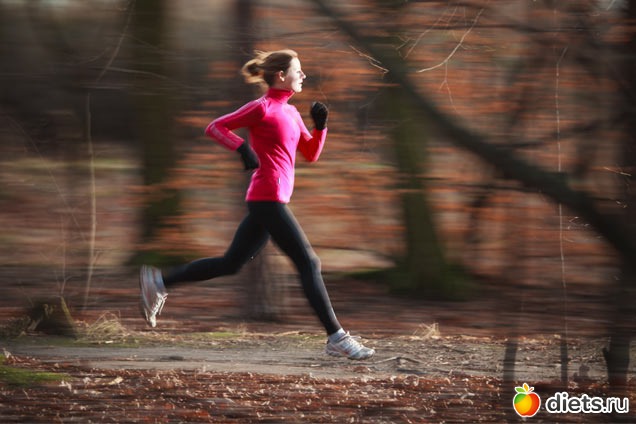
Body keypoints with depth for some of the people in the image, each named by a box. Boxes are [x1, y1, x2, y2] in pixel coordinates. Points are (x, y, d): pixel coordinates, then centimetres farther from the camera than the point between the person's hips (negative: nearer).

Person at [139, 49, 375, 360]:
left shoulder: (290, 112, 18)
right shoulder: (263, 108, -8)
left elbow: (311, 154, 20)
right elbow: (215, 127, -9)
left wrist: (320, 126, 4)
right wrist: (243, 148, -23)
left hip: (265, 203, 10)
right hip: (268, 199, -10)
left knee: (231, 263, 12)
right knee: (308, 263, -8)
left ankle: (159, 281, 16)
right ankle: (336, 338, -7)